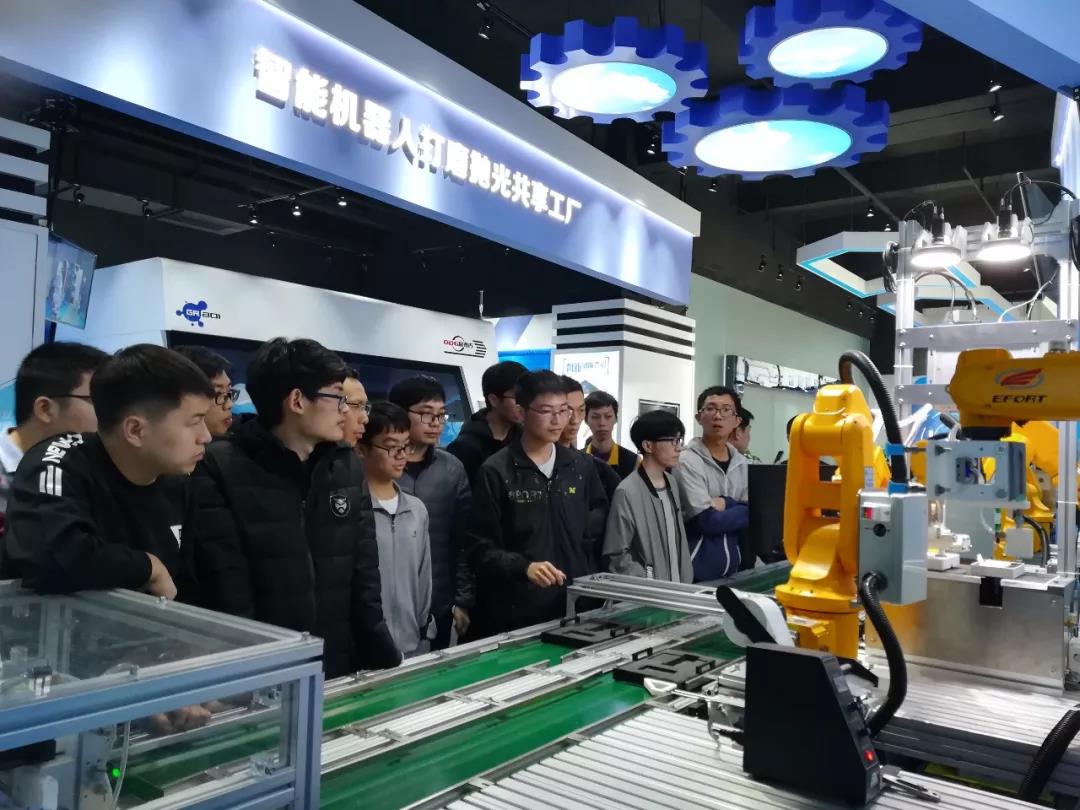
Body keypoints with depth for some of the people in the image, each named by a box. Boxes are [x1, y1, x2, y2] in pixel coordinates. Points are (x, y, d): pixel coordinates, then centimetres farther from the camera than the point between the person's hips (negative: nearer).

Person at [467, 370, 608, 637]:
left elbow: (601, 512, 20)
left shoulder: (581, 466, 7)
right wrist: (524, 567, -25)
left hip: (576, 606, 4)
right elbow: (480, 547, -10)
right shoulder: (496, 472, -8)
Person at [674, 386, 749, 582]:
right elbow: (708, 521, -19)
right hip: (697, 570, -6)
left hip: (732, 567, 6)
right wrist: (740, 509, -6)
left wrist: (725, 504, -15)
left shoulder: (741, 463, 6)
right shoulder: (687, 461, -14)